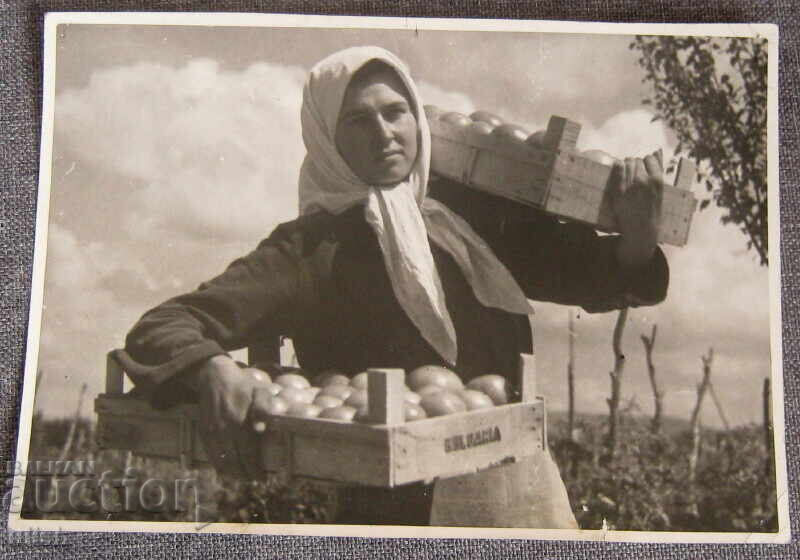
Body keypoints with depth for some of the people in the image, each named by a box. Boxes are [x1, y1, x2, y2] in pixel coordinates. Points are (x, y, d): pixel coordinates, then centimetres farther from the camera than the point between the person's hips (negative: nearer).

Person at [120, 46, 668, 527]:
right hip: (400, 507, -3)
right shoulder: (313, 249, -8)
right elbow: (162, 328, -14)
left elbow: (586, 273, 11)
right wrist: (216, 373, -36)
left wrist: (636, 236, -11)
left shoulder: (469, 211, 3)